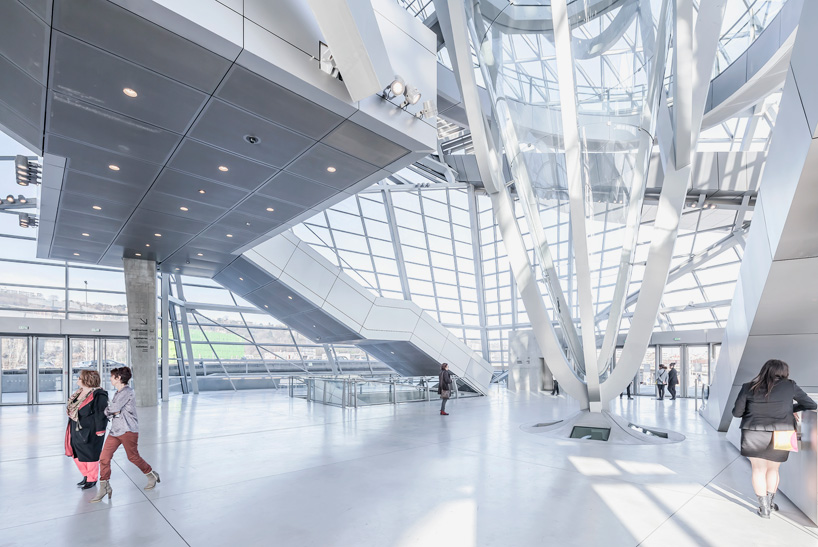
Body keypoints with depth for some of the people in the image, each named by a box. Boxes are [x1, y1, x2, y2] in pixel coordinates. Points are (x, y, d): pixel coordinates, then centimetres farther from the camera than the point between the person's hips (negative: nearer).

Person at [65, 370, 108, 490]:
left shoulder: (98, 395, -20)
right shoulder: (79, 392, 8)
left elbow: (101, 414, -20)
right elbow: (72, 408, 20)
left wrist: (100, 430, -20)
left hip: (90, 431, -9)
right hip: (77, 430, 9)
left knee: (90, 455, 3)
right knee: (77, 454, 17)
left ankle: (92, 480, 20)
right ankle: (86, 476, 35)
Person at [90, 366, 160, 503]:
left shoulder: (127, 391, -15)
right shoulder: (118, 393, 15)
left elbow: (113, 408, -20)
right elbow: (108, 411, 13)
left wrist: (108, 410, 1)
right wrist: (113, 411, -9)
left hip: (128, 430, -8)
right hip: (115, 430, 8)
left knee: (133, 457, 5)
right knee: (104, 458, -1)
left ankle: (152, 475, 25)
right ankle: (104, 488, 10)